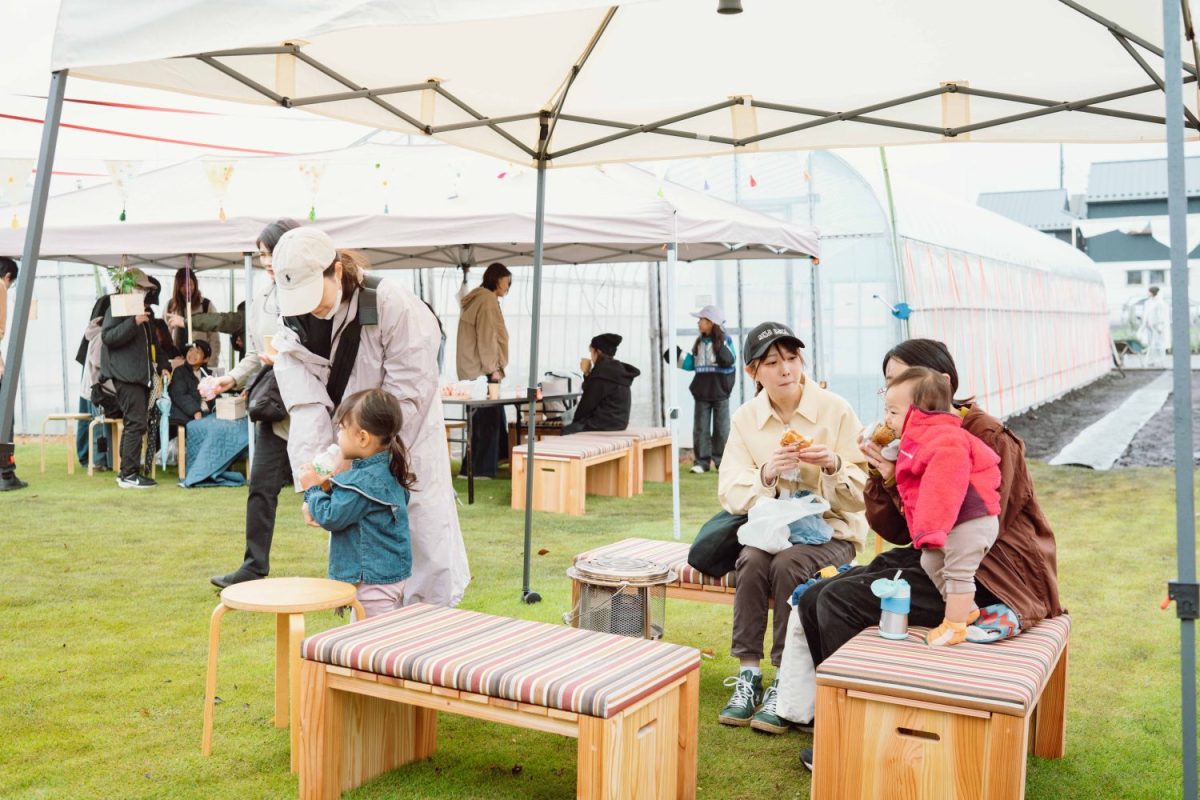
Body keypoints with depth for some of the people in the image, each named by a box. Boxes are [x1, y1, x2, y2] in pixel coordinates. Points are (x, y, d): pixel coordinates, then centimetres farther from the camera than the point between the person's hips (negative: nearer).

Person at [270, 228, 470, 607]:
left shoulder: (393, 302, -21)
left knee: (429, 558, 0)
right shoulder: (293, 328, -5)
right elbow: (307, 409, -15)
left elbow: (408, 394, -22)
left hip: (410, 453, -4)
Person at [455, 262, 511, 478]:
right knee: (487, 419, -6)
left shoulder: (479, 299, 20)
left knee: (492, 418, 14)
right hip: (483, 371, -10)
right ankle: (477, 469, -3)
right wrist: (493, 368, -18)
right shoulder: (487, 300, -11)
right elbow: (487, 338, -18)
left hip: (475, 371, 10)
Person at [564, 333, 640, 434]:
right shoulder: (618, 370, 14)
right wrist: (588, 375, 13)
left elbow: (588, 402, -12)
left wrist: (575, 421, 3)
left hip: (603, 425, -10)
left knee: (563, 431, -8)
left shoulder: (601, 372, -16)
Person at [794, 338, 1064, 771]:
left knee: (841, 601, -21)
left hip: (988, 578, -8)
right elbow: (896, 531, 6)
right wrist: (884, 475, -10)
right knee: (813, 599, -6)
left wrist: (904, 478, -25)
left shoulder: (988, 437, -14)